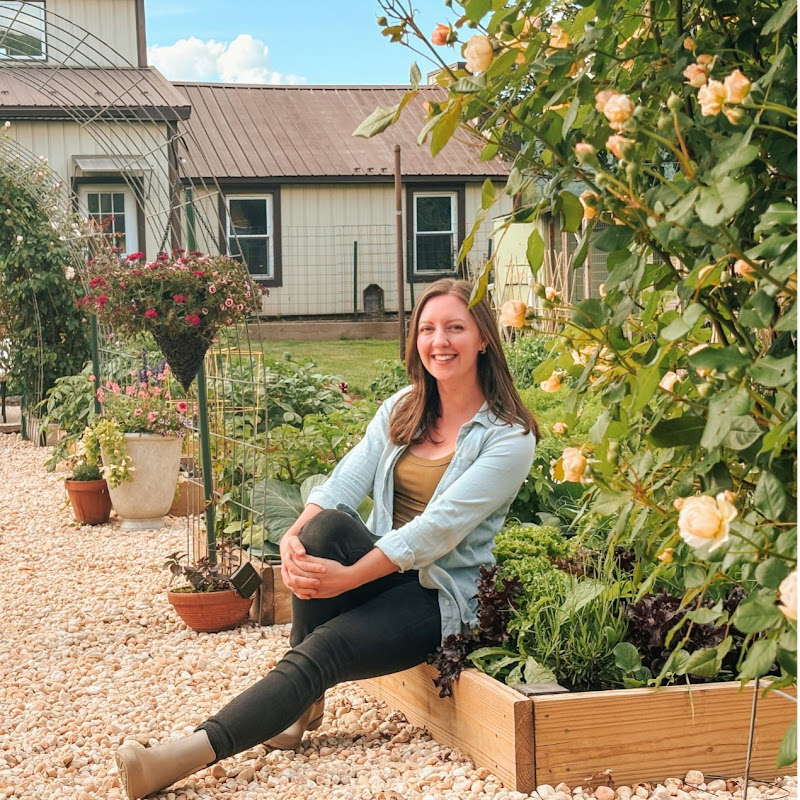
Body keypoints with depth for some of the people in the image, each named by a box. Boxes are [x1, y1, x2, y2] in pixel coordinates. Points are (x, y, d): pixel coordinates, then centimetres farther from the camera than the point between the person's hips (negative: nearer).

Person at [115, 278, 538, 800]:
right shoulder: (402, 410, 12)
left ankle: (191, 756, -40)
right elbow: (346, 482, -2)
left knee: (325, 647, -30)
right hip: (378, 569, 5)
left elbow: (441, 525, -20)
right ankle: (305, 701, -20)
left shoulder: (509, 437, -8)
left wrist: (348, 577, -29)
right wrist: (296, 536, -24)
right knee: (327, 525, -30)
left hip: (444, 594, -5)